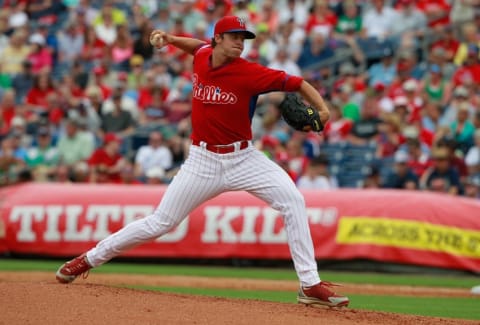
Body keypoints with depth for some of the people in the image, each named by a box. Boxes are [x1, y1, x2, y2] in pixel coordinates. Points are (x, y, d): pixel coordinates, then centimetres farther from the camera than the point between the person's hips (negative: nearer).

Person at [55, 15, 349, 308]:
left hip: (244, 158, -2)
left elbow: (297, 84, -18)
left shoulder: (250, 73, -15)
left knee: (293, 200, -21)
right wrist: (171, 39, 9)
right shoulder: (202, 57, -2)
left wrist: (321, 109, -34)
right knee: (159, 223, 3)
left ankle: (310, 284, -18)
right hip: (203, 160, 2)